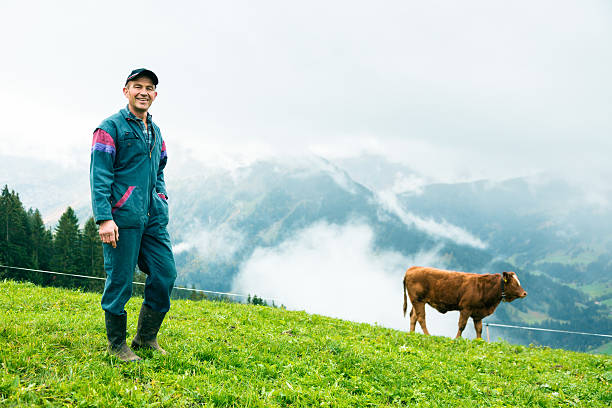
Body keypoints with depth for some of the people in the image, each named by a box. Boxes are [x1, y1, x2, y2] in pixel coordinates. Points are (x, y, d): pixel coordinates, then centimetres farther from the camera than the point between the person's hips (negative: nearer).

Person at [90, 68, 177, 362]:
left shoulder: (155, 132, 19)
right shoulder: (111, 128, -3)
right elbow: (99, 175, -10)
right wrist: (104, 218, -18)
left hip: (153, 218, 7)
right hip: (123, 219, -7)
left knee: (165, 275, 4)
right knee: (120, 282, -1)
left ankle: (146, 337, 20)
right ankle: (116, 344, 15)